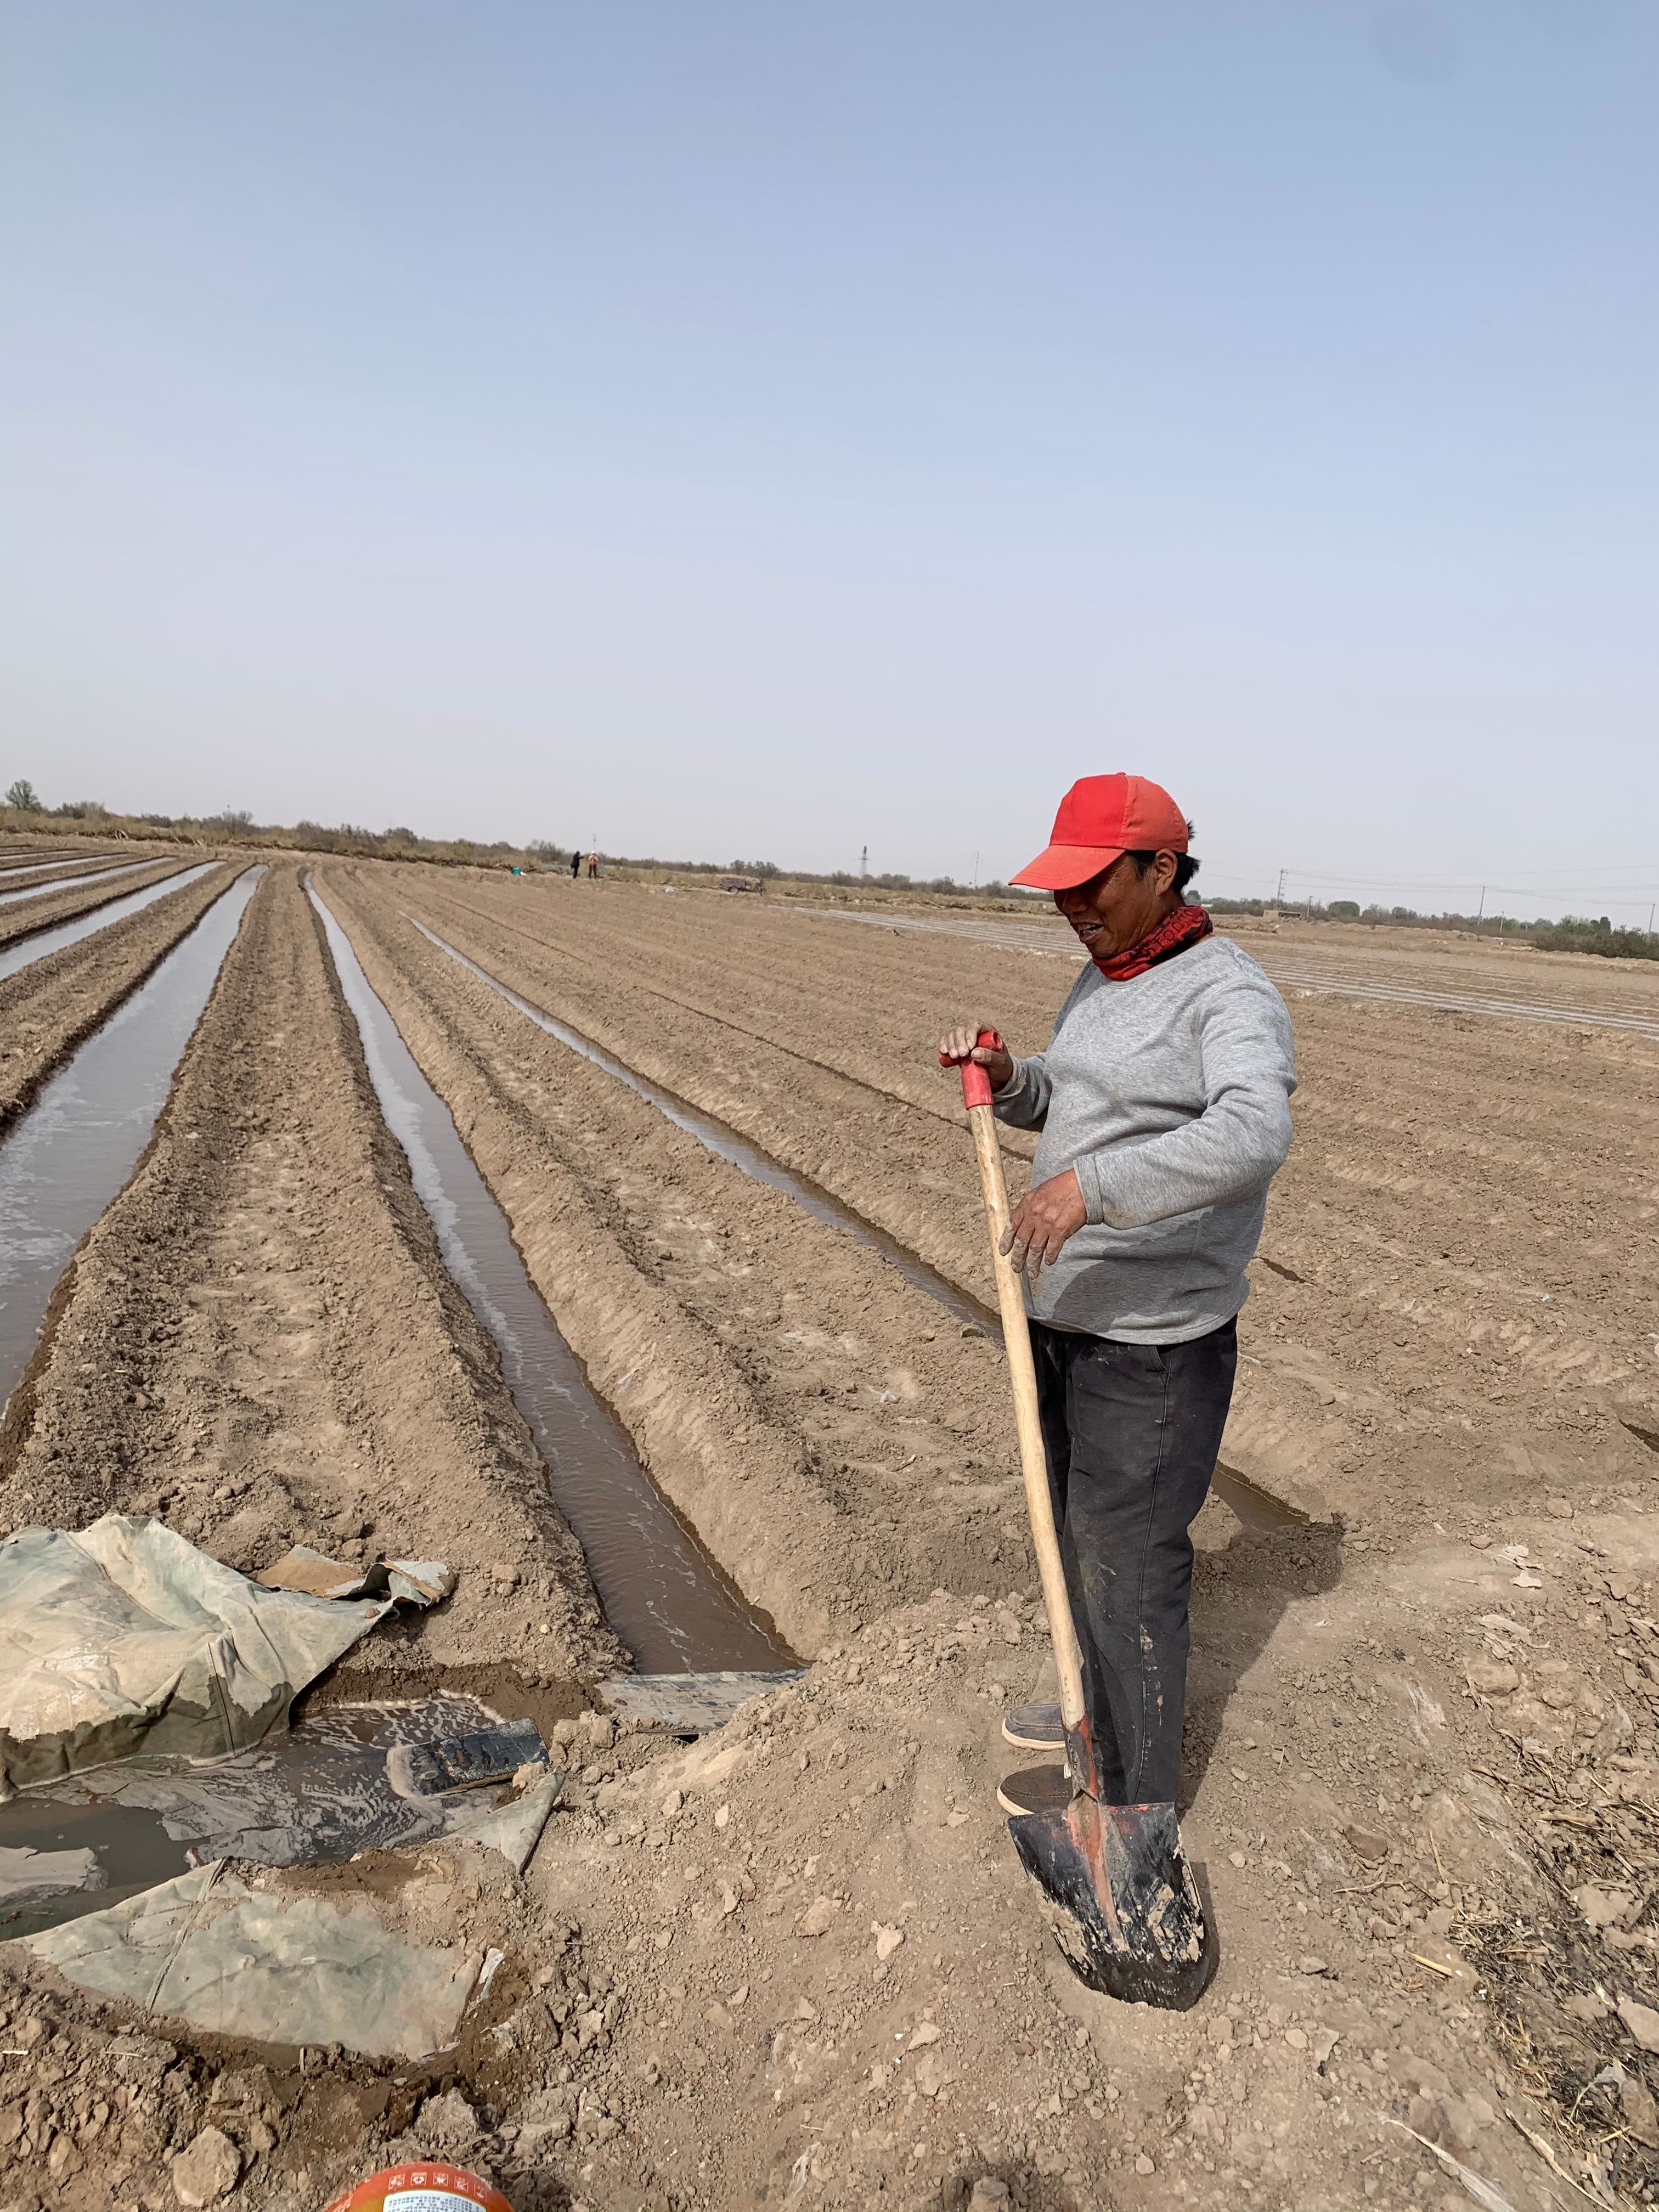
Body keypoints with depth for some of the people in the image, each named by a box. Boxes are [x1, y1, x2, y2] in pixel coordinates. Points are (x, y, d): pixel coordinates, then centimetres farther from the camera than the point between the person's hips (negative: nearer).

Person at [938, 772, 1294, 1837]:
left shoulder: (1229, 997, -20)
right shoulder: (1103, 981, 8)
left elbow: (1253, 1135, -37)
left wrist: (1093, 1183, -47)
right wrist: (1004, 1074, 0)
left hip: (1154, 1339, -9)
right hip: (1068, 1313, 9)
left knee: (1128, 1558, 2)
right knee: (1081, 1522, 23)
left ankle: (1138, 1798, 20)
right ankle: (1101, 1701, 46)